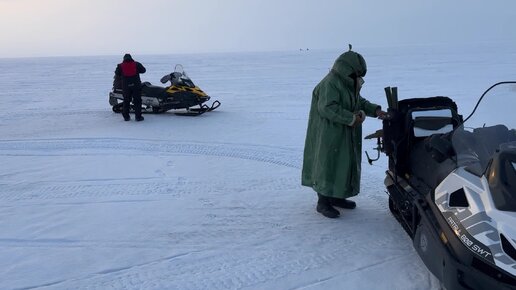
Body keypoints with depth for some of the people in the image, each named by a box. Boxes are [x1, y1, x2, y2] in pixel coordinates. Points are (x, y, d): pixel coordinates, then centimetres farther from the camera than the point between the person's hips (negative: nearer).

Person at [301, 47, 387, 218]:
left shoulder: (348, 84, 12)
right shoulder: (330, 83, -19)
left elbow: (359, 102, 21)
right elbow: (327, 108, -29)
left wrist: (375, 110, 4)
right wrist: (351, 118, -26)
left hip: (345, 136, 10)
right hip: (329, 136, -10)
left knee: (343, 165, 15)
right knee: (328, 166, -4)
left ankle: (335, 196, 28)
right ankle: (322, 202, 6)